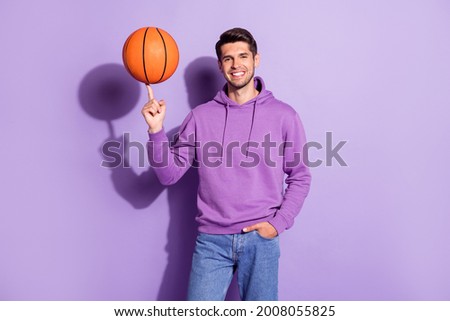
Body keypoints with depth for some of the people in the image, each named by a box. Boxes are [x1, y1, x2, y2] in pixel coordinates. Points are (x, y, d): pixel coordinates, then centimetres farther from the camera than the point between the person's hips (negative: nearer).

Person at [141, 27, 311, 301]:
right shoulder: (200, 116, 3)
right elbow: (169, 175, 1)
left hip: (261, 239, 0)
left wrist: (279, 222, -5)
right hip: (211, 240, 1)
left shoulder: (284, 115, 0)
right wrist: (156, 130, -11)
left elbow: (300, 177, 5)